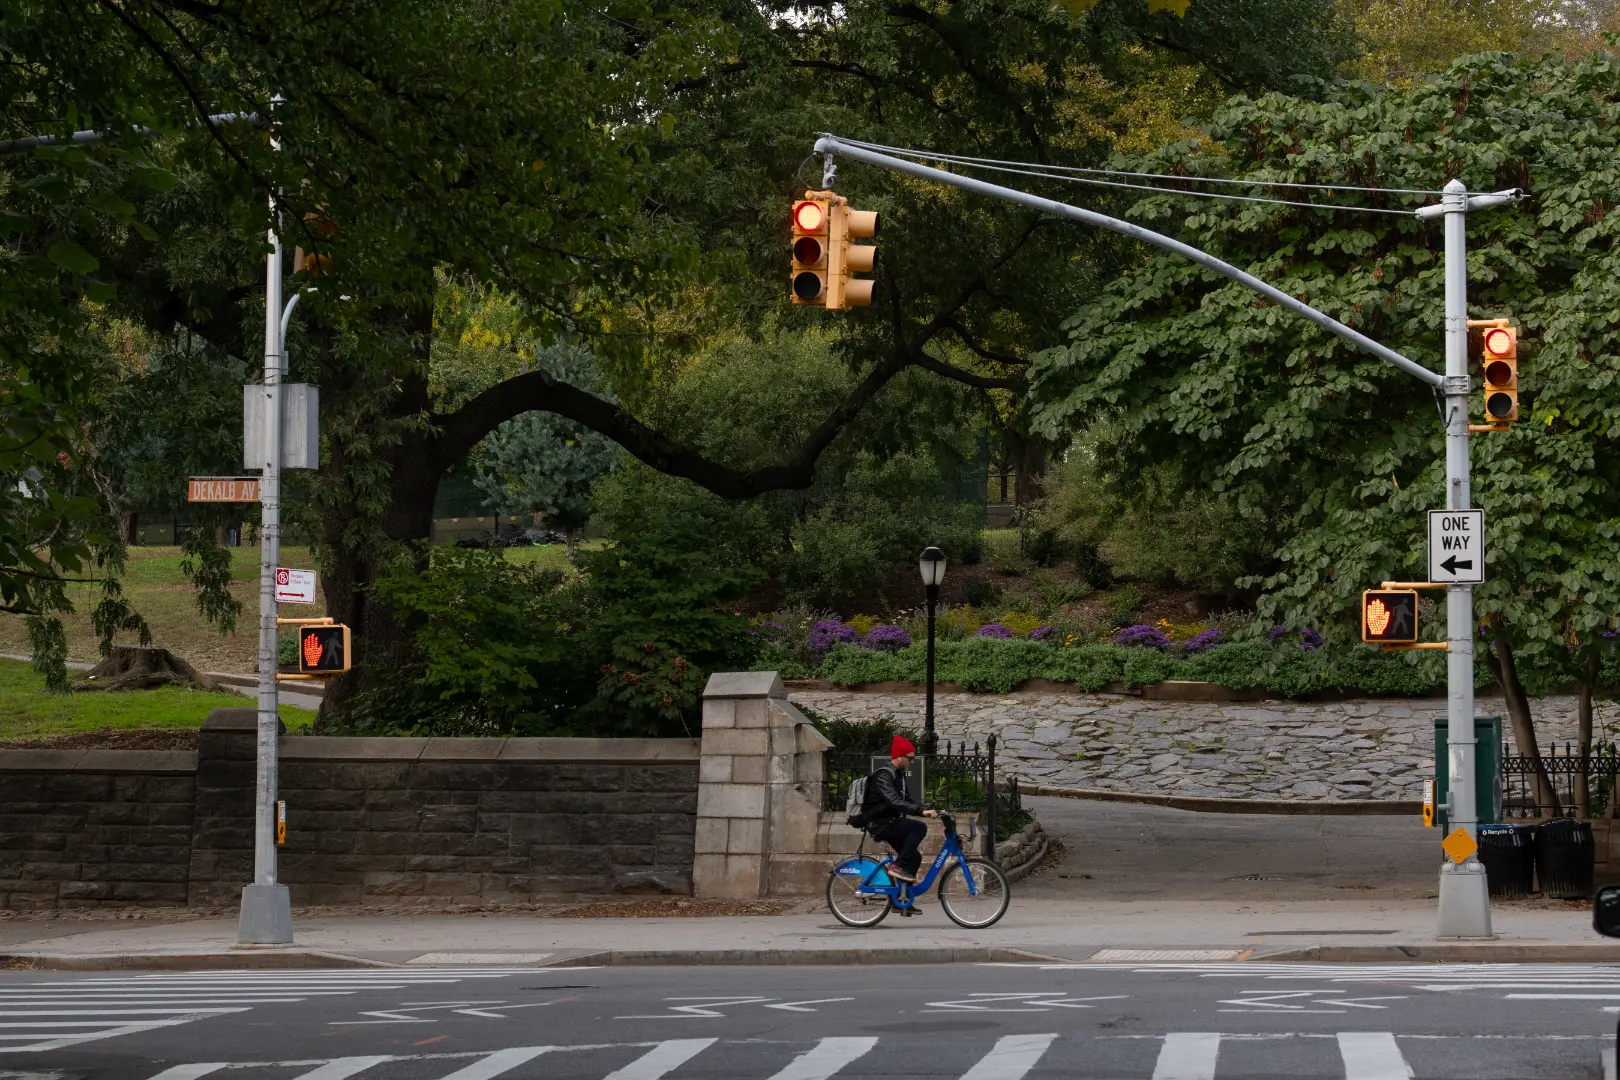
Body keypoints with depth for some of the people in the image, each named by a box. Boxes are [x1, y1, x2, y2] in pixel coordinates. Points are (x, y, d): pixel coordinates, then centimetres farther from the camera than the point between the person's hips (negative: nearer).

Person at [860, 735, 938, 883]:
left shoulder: (899, 775, 14)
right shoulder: (883, 775, -19)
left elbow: (908, 800, 17)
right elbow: (894, 802, -32)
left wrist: (928, 810, 1)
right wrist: (922, 811, -40)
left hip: (890, 823, 10)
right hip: (880, 824, -10)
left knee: (914, 857, 6)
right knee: (919, 827, -23)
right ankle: (899, 866, -21)